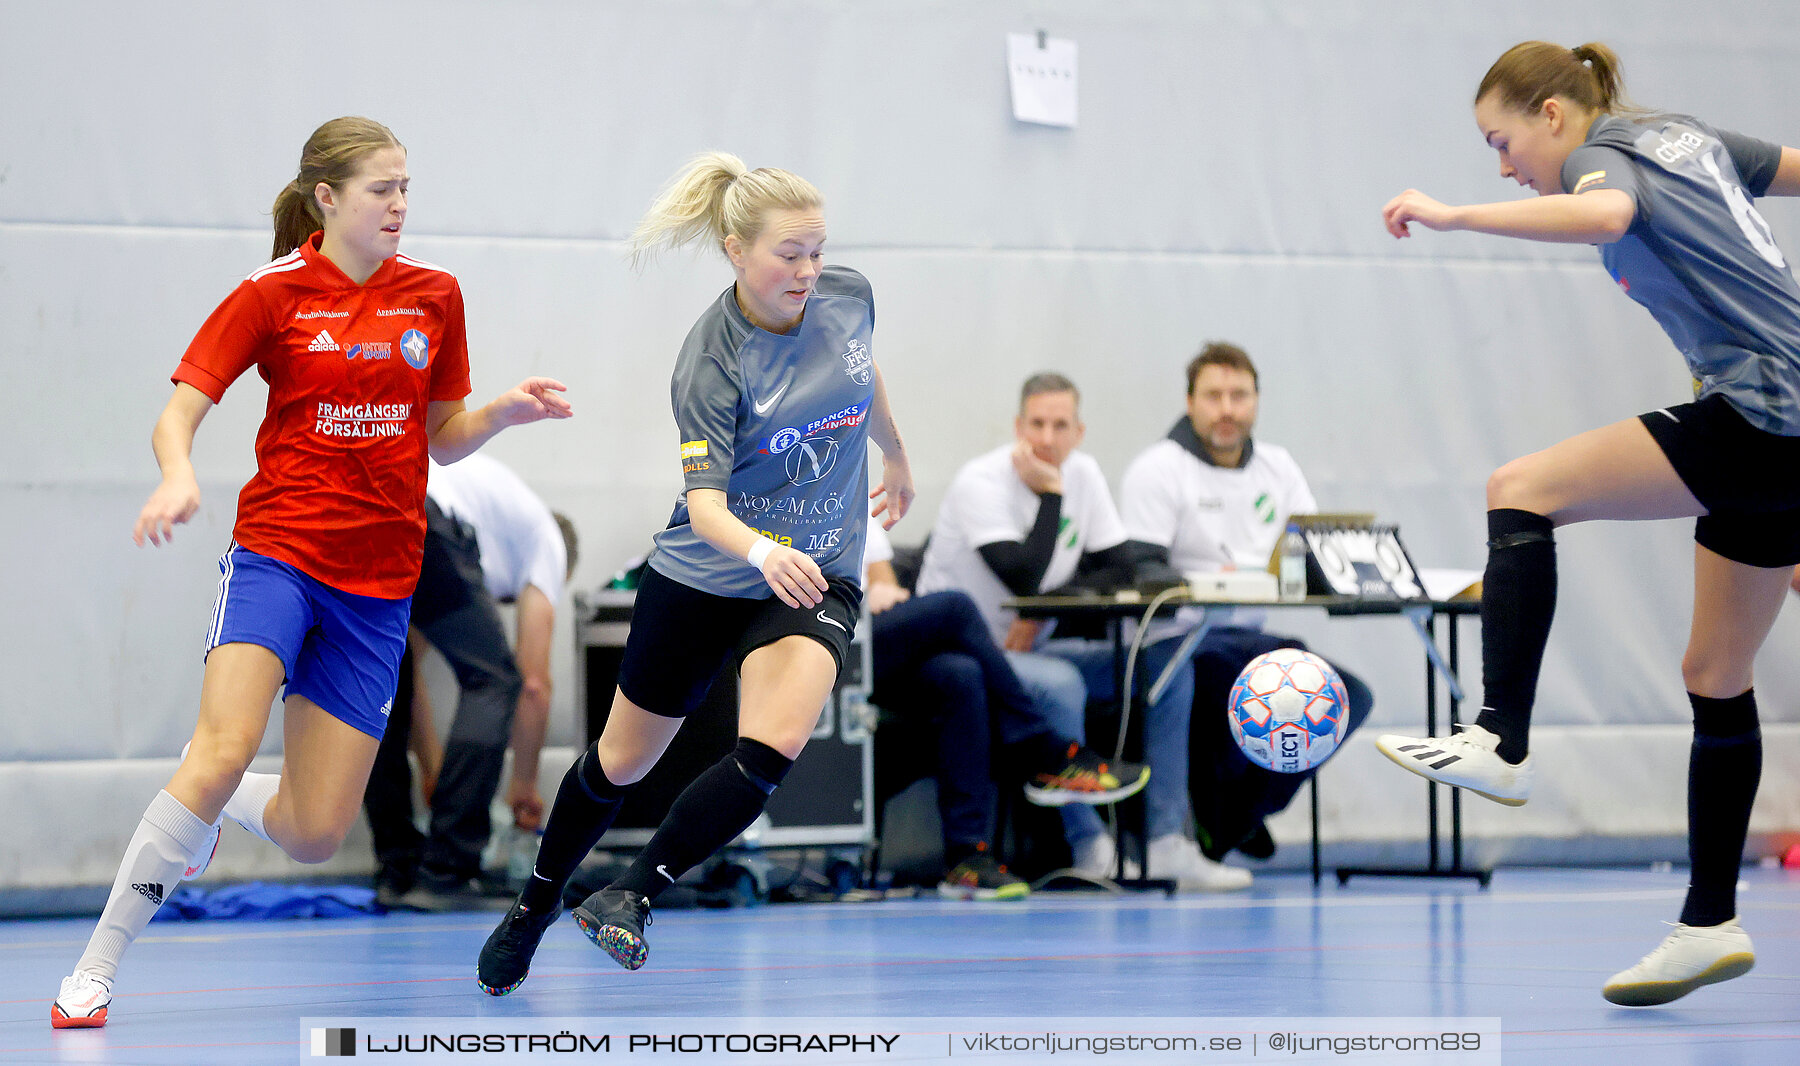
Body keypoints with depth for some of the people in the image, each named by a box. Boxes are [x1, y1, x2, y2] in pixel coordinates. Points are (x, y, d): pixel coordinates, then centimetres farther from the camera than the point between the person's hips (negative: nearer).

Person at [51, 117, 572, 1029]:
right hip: (278, 551, -4)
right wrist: (176, 474, -27)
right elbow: (178, 414, -5)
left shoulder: (434, 295, 8)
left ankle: (210, 808, 35)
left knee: (314, 836, -2)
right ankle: (95, 971, -17)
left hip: (378, 586, 4)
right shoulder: (272, 294, -3)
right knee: (227, 746, -28)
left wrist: (504, 411, -6)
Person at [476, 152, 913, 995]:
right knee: (620, 762, 13)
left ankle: (633, 895, -9)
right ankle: (532, 911, 38)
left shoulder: (848, 295, -8)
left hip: (816, 577, 3)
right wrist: (760, 549, -52)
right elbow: (703, 497, -32)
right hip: (703, 577, -2)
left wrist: (894, 453, 31)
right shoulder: (709, 363, -23)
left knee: (770, 750, -24)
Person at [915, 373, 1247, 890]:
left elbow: (1121, 568, -1)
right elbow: (1024, 577, -28)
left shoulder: (1083, 474, 3)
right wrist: (1050, 491, -22)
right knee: (1059, 684, -36)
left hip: (1027, 650, 7)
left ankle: (1166, 843, -11)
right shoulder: (981, 483, -18)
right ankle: (1090, 848, -27)